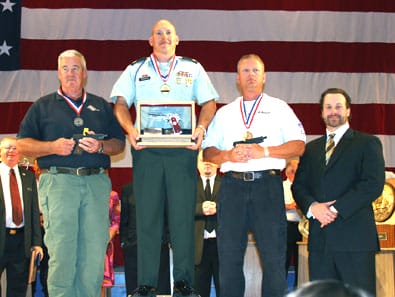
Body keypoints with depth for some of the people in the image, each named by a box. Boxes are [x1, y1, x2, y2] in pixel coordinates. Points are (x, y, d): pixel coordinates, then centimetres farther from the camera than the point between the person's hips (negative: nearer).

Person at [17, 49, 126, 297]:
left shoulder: (102, 107, 21)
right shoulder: (43, 106, 15)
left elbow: (120, 144, 16)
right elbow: (23, 145, 8)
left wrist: (100, 146, -5)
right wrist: (53, 147, -8)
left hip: (97, 183, 2)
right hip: (58, 181, -2)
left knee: (95, 253, -3)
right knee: (61, 251, -7)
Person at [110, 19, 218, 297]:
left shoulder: (193, 68, 16)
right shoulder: (136, 70, 16)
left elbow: (209, 102, 9)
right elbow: (121, 102, 7)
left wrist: (201, 127, -11)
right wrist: (130, 128, -13)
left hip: (183, 150, 0)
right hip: (146, 149, 0)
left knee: (183, 215, -3)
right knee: (147, 216, -2)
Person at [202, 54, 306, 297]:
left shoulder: (279, 108, 13)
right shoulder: (224, 113, 20)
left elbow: (298, 146, 2)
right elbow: (208, 152, 13)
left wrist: (265, 151, -10)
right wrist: (228, 155, -7)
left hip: (268, 186, -2)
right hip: (233, 185, 2)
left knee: (273, 254, -5)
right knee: (229, 254, 2)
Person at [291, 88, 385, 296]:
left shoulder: (367, 143, 4)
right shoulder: (311, 148, 20)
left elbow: (373, 184, -8)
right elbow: (298, 185, 13)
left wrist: (336, 209, -14)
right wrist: (312, 206, -9)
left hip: (354, 237, -4)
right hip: (319, 238, 4)